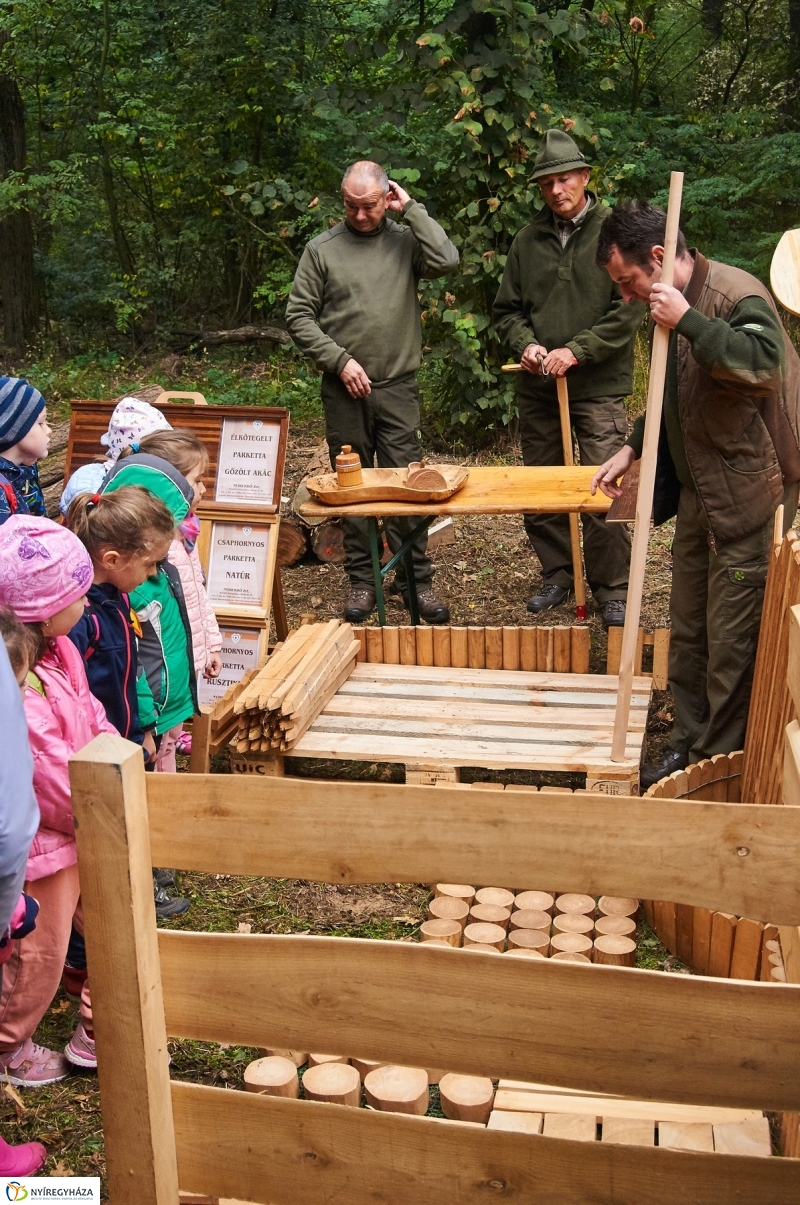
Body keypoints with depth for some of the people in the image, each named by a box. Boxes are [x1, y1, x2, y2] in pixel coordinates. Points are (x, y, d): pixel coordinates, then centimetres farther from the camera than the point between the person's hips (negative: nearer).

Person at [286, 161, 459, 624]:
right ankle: (362, 580, 19)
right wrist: (339, 360, -8)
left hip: (398, 388, 0)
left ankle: (417, 579, 12)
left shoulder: (405, 241, 4)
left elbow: (447, 261, -16)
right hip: (344, 390, 1)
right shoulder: (322, 249, 3)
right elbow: (300, 316, 2)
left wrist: (412, 209, -8)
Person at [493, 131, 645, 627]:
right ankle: (558, 575, 27)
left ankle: (612, 588, 8)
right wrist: (525, 344, -6)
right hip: (537, 386, 5)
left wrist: (576, 351, -16)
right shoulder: (529, 239, 10)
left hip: (599, 386, -5)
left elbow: (629, 309, -11)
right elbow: (507, 308, 14)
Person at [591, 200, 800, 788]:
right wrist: (631, 450, 14)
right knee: (689, 629, 15)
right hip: (697, 492, 9)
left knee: (732, 639, 0)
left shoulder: (736, 295, -18)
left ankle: (723, 761, 14)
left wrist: (687, 321, -34)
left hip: (748, 495, -9)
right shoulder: (672, 304, 11)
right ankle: (690, 743, 29)